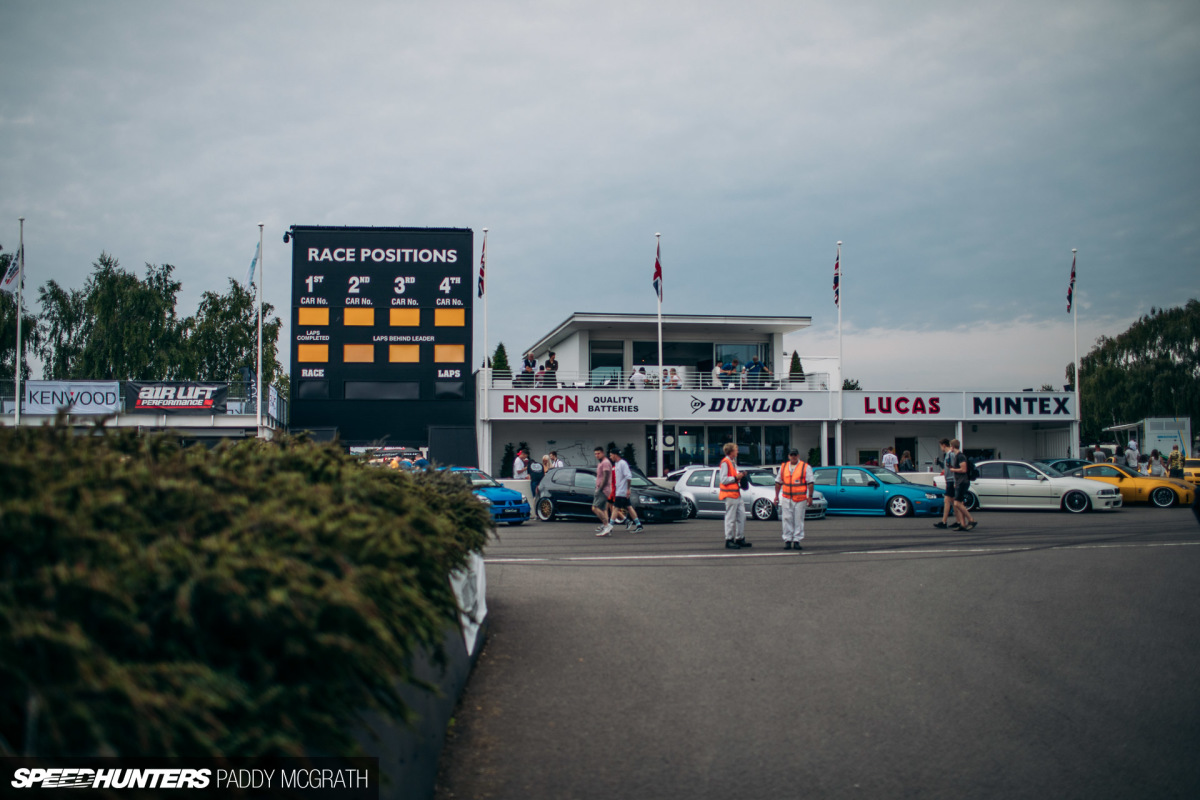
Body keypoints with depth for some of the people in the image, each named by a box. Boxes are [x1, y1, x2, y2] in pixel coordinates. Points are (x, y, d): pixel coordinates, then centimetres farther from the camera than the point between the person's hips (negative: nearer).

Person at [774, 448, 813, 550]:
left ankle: (796, 541, 4)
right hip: (786, 498, 3)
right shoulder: (783, 467, 13)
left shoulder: (805, 467, 2)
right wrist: (776, 496, 14)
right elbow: (778, 482, 18)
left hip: (800, 499, -3)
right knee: (787, 519, 0)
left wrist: (810, 496, -8)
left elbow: (810, 483, -1)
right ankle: (787, 540, 6)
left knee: (798, 520, -1)